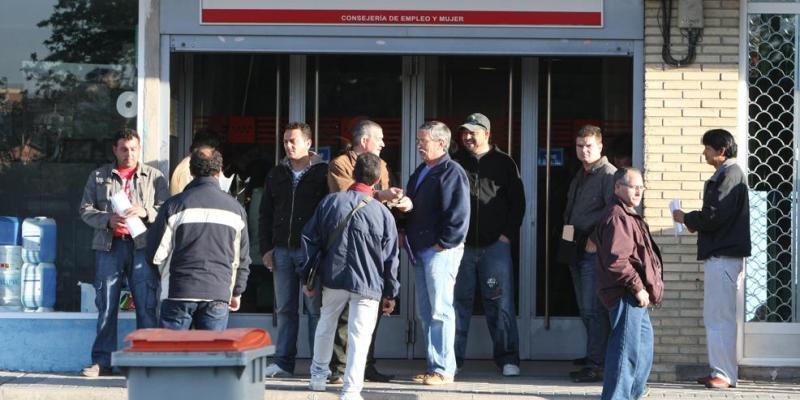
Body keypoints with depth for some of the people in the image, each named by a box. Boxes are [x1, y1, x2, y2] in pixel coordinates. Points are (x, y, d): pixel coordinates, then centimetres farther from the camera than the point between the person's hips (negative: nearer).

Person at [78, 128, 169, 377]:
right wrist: (108, 220, -9)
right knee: (106, 305, 2)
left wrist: (145, 212, -16)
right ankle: (102, 361, 7)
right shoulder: (98, 177, 14)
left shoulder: (154, 177, 11)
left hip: (142, 246, -1)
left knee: (147, 305, -5)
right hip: (109, 246, 1)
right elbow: (86, 210, 9)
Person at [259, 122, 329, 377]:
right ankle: (283, 362, 11)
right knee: (285, 308, 7)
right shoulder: (276, 175, 13)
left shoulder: (323, 173, -1)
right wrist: (266, 248, 6)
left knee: (315, 308, -2)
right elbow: (265, 214, 15)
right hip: (281, 249, 5)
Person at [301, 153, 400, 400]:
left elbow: (310, 239, 2)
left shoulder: (330, 202, -1)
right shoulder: (383, 213, -6)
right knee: (359, 337, -1)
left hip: (333, 278, 3)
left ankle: (318, 375, 35)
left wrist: (307, 277, 10)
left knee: (326, 325, 23)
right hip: (368, 285, -3)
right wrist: (390, 293, 8)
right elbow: (390, 258, -2)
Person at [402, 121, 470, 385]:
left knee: (440, 311, -9)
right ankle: (434, 366, 16)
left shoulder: (452, 172, -9)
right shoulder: (420, 172, 19)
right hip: (420, 251, 9)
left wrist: (444, 243, -16)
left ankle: (444, 369, -6)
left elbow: (459, 214, -16)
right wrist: (408, 237, 13)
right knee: (425, 312, 10)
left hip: (441, 251, -9)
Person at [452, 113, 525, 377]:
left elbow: (517, 201, 7)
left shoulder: (504, 163, 7)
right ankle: (452, 358, 9)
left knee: (500, 303, -3)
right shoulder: (455, 163, 9)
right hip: (460, 245, 2)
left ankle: (507, 359, 1)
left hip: (495, 244, -1)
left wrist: (508, 234, -2)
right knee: (458, 302, 4)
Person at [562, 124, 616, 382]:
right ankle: (594, 356, 21)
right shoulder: (580, 176, 21)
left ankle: (596, 365, -11)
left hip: (595, 251, -9)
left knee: (593, 309, -11)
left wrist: (596, 239, -18)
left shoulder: (608, 174, -8)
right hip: (577, 249, 9)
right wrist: (566, 232, 18)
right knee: (585, 309, 12)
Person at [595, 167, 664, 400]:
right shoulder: (617, 217, -16)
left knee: (644, 338, 23)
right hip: (626, 294, -11)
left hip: (635, 295, 11)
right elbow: (616, 260, -25)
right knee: (627, 347, -13)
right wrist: (637, 287, -21)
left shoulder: (629, 216, 20)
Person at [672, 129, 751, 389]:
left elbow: (714, 216, -19)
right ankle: (721, 372, 16)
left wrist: (687, 219, -4)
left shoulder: (729, 175, -13)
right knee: (717, 316, 13)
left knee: (719, 317, -9)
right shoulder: (726, 174, 19)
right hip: (721, 253, 11)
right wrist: (694, 221, 9)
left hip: (723, 255, -11)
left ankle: (725, 375, -8)